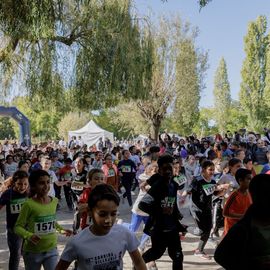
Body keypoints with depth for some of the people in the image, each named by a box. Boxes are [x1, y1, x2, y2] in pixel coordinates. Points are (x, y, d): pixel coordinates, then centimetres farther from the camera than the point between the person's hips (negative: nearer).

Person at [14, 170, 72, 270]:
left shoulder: (54, 201, -1)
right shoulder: (29, 204, -18)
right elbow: (18, 227, -14)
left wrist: (61, 229, 10)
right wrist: (29, 236, -31)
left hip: (52, 249, 4)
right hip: (33, 252, -3)